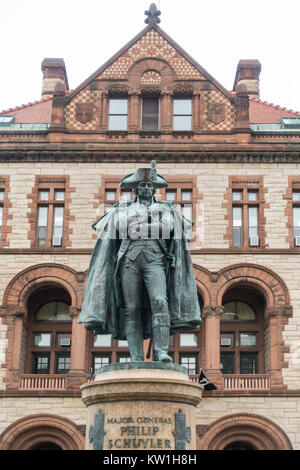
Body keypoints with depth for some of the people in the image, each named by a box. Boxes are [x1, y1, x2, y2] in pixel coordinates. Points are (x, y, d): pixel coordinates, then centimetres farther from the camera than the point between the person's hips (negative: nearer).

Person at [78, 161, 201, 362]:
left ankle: (162, 353, -26)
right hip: (129, 259, 1)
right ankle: (136, 358, -10)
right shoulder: (123, 208, 23)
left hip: (155, 259, -1)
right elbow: (121, 227, 4)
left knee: (159, 302, -21)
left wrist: (137, 228, -1)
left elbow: (167, 227, 1)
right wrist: (152, 228, 2)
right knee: (132, 308, -8)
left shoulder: (166, 208, 22)